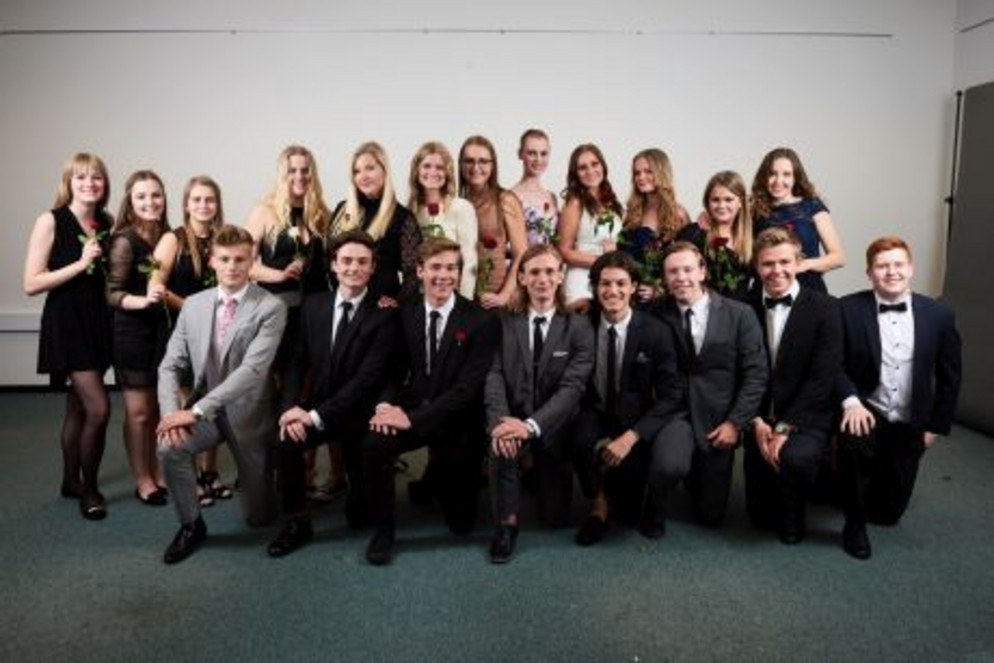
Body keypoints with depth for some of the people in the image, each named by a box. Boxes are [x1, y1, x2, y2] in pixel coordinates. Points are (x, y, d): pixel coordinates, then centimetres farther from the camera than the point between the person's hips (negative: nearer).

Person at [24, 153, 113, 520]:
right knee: (99, 408, -11)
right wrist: (80, 263, -18)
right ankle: (89, 488, 7)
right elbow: (31, 284, -13)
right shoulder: (51, 221, -9)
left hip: (98, 321, 6)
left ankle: (71, 481, 29)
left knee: (78, 407, 15)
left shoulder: (106, 223, 7)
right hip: (66, 322, -6)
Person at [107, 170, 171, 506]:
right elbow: (112, 294, -16)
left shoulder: (166, 236, 3)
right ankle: (142, 481, 19)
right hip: (132, 333, -5)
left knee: (158, 409, 14)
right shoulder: (125, 240, -13)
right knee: (139, 411, 5)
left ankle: (156, 473, 28)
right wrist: (143, 300, -30)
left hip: (161, 330, 6)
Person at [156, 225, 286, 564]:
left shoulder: (271, 307, -16)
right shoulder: (193, 305, 1)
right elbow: (171, 365, 0)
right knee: (169, 446, -29)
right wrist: (172, 410, -20)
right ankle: (191, 525, -3)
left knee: (258, 516, 4)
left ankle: (260, 477, 41)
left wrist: (196, 410, -29)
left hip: (247, 412, -3)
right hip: (203, 409, 3)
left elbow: (252, 369, -25)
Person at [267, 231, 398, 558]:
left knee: (359, 517, -2)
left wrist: (316, 416, -24)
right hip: (313, 407, 3)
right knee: (285, 441, -29)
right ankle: (297, 521, -7)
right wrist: (292, 407, -16)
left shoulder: (385, 314, -11)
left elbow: (368, 377, -19)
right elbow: (297, 363, 3)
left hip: (359, 412, -3)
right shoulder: (314, 305, 4)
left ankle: (359, 507, 36)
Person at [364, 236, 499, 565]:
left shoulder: (481, 321, -13)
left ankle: (443, 473, 40)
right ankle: (383, 530, -8)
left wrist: (413, 417, -26)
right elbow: (395, 369, 3)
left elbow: (468, 387, -19)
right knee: (375, 442, -32)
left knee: (461, 521, 6)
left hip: (456, 422, -2)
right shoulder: (405, 313, 0)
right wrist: (387, 403, -20)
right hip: (411, 411, 2)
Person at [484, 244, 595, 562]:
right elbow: (494, 376, -9)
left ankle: (541, 472, 38)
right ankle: (506, 523, -14)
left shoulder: (579, 327, -4)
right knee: (501, 445, -36)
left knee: (556, 516, 5)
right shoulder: (504, 323, 2)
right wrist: (501, 420, -30)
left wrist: (531, 425, -29)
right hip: (512, 420, 0)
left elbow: (573, 386, -15)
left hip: (552, 427, 0)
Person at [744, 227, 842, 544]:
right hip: (761, 421, 3)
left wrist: (786, 427, -19)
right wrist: (757, 423, -12)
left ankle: (793, 518, -2)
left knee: (795, 457, -35)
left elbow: (822, 377, -14)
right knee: (762, 515, 3)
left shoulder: (825, 308, -8)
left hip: (806, 420, -3)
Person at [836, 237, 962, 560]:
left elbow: (949, 377, 4)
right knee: (854, 441, -38)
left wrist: (936, 425, 3)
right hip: (865, 412, -3)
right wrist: (850, 400, -24)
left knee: (889, 510, 8)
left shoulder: (939, 315, -3)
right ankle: (854, 524, -14)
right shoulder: (848, 309, -10)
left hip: (909, 425, 3)